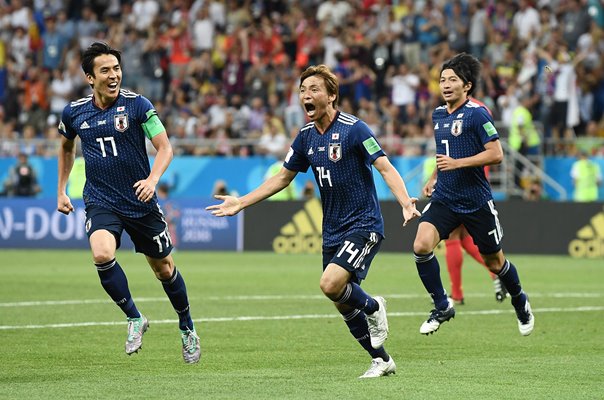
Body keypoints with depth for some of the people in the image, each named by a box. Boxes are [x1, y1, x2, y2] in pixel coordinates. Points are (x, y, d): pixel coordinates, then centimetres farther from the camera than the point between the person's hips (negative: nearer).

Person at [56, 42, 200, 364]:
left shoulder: (137, 105, -10)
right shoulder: (74, 113, 0)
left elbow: (165, 148, -9)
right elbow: (66, 147, 21)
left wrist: (153, 179, -27)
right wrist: (61, 191, 19)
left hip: (141, 203, -1)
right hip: (100, 202, 1)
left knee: (163, 268, 10)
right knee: (102, 255, -28)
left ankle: (186, 328, 35)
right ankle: (134, 319, -8)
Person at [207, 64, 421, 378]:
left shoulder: (353, 128, -14)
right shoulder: (306, 136, 6)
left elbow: (385, 168, -19)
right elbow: (283, 177, 16)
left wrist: (405, 203, -36)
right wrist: (241, 203, 13)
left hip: (363, 225, -7)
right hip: (332, 231, 7)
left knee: (331, 284, -25)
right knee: (343, 303, 7)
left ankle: (373, 307, 5)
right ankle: (381, 360, 23)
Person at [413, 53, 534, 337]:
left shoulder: (477, 114, -12)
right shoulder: (438, 114, 10)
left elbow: (496, 154, -17)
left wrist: (456, 163, -22)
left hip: (476, 202, -5)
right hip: (444, 199, 5)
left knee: (494, 261, 9)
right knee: (421, 246, -19)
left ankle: (520, 302, 38)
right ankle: (442, 306, -4)